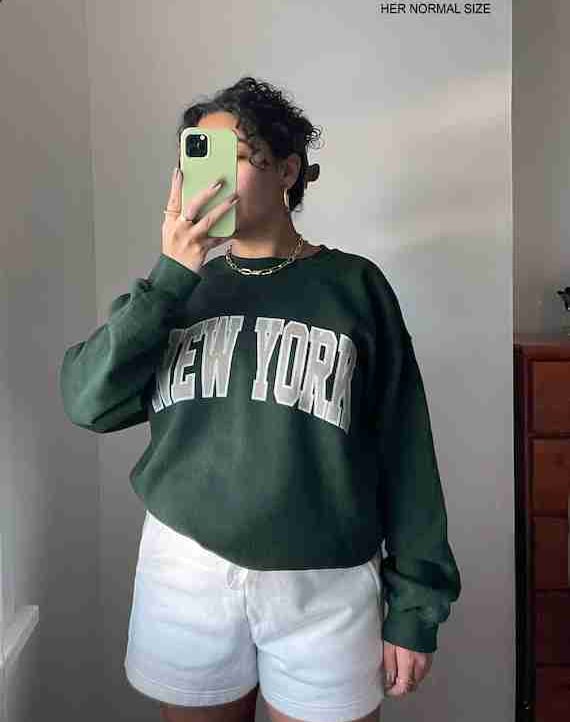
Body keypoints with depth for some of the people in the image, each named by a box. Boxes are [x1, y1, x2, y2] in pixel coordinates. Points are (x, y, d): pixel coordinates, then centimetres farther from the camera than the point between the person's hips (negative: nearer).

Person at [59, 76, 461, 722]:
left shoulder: (353, 285, -3)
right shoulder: (174, 286, 5)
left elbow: (403, 448, -3)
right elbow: (87, 403, -7)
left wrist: (414, 605, -2)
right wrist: (171, 279, -16)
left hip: (324, 583, -2)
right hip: (185, 571, 3)